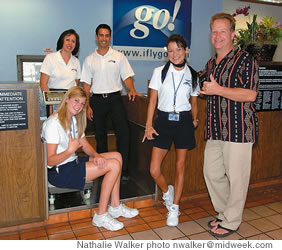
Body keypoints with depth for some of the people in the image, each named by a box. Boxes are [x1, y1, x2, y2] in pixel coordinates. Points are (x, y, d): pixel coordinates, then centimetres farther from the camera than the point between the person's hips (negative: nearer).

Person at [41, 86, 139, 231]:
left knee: (117, 156, 3)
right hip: (59, 172, -10)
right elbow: (50, 161, -21)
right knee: (114, 165, -18)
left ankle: (115, 207, 7)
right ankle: (101, 216, -9)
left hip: (72, 162, 10)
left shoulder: (74, 120, 12)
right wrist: (70, 150, -34)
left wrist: (96, 156, -9)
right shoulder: (54, 123, -18)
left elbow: (85, 144, 11)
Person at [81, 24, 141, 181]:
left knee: (123, 131, -17)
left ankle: (123, 169, -8)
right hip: (97, 100, 2)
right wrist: (87, 105, 1)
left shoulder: (119, 56, 6)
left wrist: (132, 90, -18)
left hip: (115, 98, -2)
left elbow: (127, 76, 3)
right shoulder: (90, 60, 10)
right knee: (100, 135, 9)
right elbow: (86, 84, 8)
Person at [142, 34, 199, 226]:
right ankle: (167, 192, 30)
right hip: (163, 120, 0)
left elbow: (194, 103, 12)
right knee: (154, 170, -3)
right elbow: (153, 100, 1)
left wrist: (195, 120, -3)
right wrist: (149, 125, -4)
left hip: (183, 121, 1)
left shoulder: (192, 75, 5)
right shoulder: (160, 72, 1)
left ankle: (174, 207, 22)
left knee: (180, 166, 7)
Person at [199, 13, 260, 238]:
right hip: (215, 131, 8)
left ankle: (231, 222, 21)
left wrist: (218, 90, -20)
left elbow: (250, 94, -19)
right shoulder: (210, 64, 16)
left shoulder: (245, 60, -7)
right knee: (212, 173, 13)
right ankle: (224, 213, 34)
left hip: (239, 129, -7)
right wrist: (205, 89, 11)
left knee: (236, 178, 3)